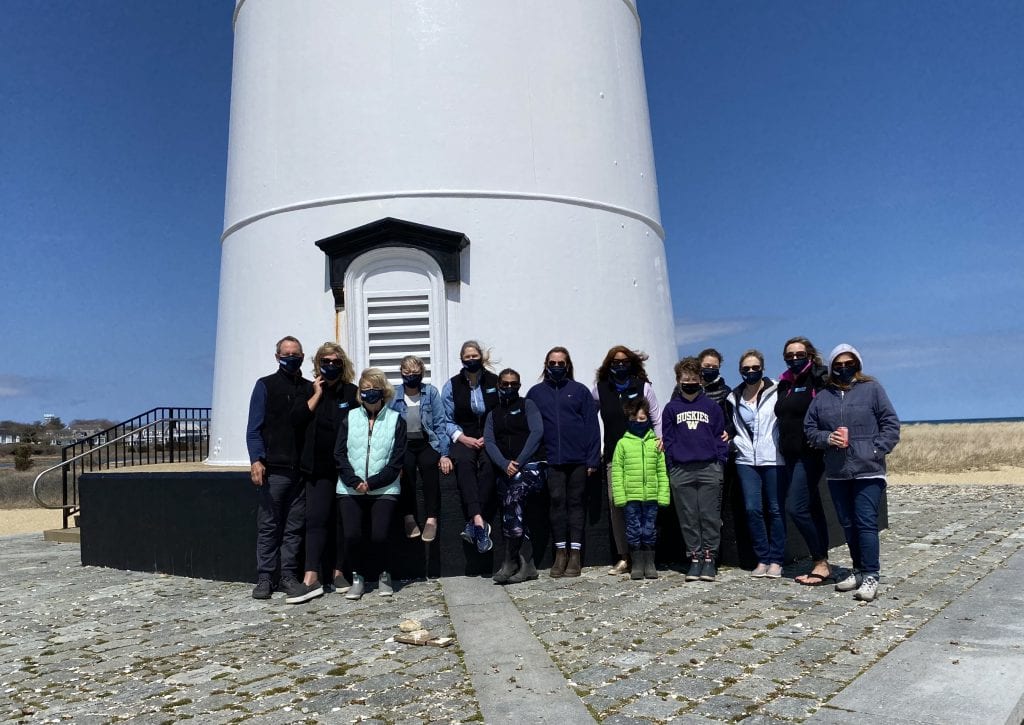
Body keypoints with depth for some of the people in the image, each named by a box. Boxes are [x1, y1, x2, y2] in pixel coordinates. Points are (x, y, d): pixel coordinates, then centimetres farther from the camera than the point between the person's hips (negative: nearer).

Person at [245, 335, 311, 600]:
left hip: (301, 470, 3)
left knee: (294, 528, 6)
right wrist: (256, 460, -12)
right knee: (268, 527, 2)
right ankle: (265, 578, 10)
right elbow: (254, 428, -1)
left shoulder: (309, 389, 14)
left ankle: (288, 576, 14)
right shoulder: (265, 386, 5)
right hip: (273, 469, -3)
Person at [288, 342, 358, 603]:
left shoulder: (352, 392, 3)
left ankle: (339, 572, 18)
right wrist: (317, 394, -7)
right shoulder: (310, 391, 8)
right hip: (318, 467, 1)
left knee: (342, 520, 7)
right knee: (316, 519, -5)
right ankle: (311, 579, -8)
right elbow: (297, 419, -6)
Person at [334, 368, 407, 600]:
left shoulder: (396, 420, 2)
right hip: (350, 488, 2)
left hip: (384, 489, -2)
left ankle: (384, 575, 15)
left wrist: (371, 483, -12)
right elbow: (339, 454, 3)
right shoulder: (349, 419, 8)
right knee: (352, 535, -13)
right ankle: (358, 578, 13)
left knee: (379, 536, -15)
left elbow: (397, 460, -3)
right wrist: (354, 482, -11)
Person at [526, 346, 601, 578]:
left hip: (578, 459, -1)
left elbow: (592, 425, 3)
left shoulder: (580, 391, 7)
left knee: (575, 503, 4)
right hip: (552, 460, 1)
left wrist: (593, 459, -5)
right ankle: (561, 553, 9)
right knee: (557, 502, -1)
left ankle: (575, 554, 9)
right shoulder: (536, 392, 10)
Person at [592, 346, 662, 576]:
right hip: (613, 456, 2)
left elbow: (656, 418, 9)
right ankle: (624, 558, 5)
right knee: (616, 504, -2)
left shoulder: (643, 386, 5)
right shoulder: (599, 389, 8)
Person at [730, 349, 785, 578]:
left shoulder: (775, 392, -1)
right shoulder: (735, 398, 12)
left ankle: (776, 560, 13)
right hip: (746, 459, 3)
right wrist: (736, 442, 8)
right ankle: (763, 558, 12)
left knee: (775, 509, 2)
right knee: (752, 509, -1)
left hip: (772, 458, -3)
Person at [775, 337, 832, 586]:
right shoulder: (784, 384, 15)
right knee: (812, 509, 11)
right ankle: (821, 564, 17)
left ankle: (820, 562, 1)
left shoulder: (819, 379, -5)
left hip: (810, 454, -7)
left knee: (795, 507, -12)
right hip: (789, 455, 7)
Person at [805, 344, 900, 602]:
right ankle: (859, 570, 26)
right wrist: (827, 438, -8)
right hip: (836, 472, 4)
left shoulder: (872, 389, 1)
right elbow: (809, 428, 12)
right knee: (847, 523, 12)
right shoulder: (822, 397, 10)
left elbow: (891, 424, 0)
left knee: (866, 523, -8)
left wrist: (876, 450, -11)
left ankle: (871, 576, 0)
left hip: (868, 471, -4)